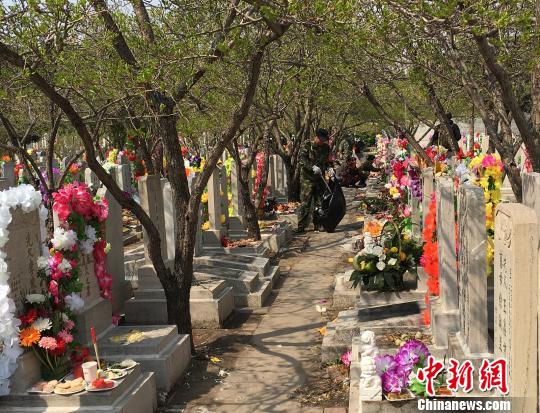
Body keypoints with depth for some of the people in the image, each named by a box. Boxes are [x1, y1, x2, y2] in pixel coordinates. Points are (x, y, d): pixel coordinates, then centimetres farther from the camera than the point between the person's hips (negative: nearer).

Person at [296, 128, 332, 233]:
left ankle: (318, 224, 15)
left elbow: (327, 161, 12)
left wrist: (330, 168, -8)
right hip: (307, 178, -4)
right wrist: (312, 167, -28)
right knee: (305, 202, -5)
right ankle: (301, 226, -1)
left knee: (320, 201, 7)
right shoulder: (307, 145, -5)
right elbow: (302, 159, -16)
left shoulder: (326, 147, 8)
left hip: (320, 178, 4)